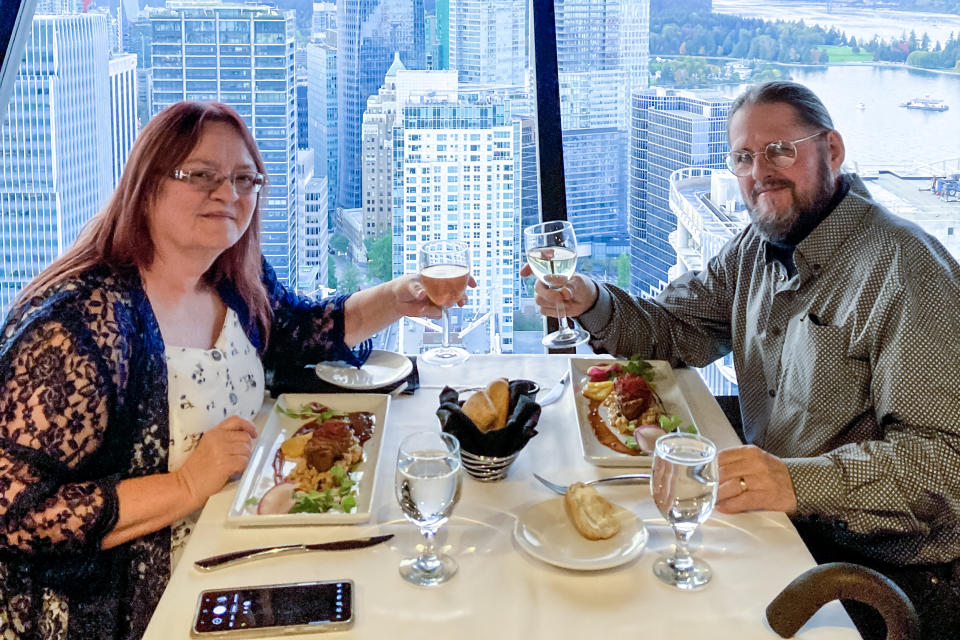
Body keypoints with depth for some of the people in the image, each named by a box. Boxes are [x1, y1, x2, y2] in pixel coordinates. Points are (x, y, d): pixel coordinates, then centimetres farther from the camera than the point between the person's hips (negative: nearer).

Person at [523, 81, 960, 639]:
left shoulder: (904, 270, -19)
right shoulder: (757, 247, 8)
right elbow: (676, 331, 13)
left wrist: (801, 481, -37)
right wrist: (591, 303, -7)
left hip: (886, 565, -7)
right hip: (780, 516, 7)